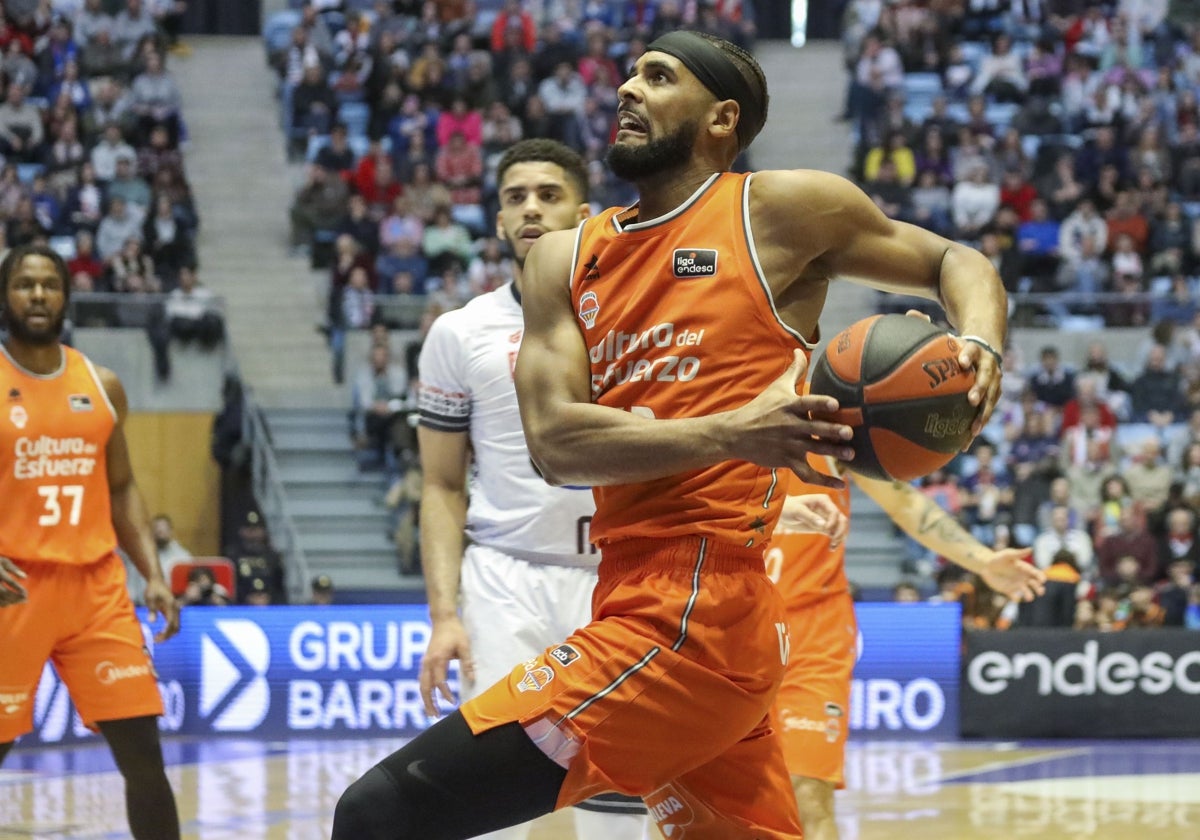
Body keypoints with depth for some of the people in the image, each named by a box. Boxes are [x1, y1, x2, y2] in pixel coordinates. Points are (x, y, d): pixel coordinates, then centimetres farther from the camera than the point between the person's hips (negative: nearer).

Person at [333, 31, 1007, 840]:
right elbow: (556, 440, 0)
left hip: (692, 617, -7)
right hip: (632, 598, 7)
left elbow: (954, 261, 13)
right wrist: (730, 434, -16)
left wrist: (981, 346, -10)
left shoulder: (782, 211, 1)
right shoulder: (566, 258, 15)